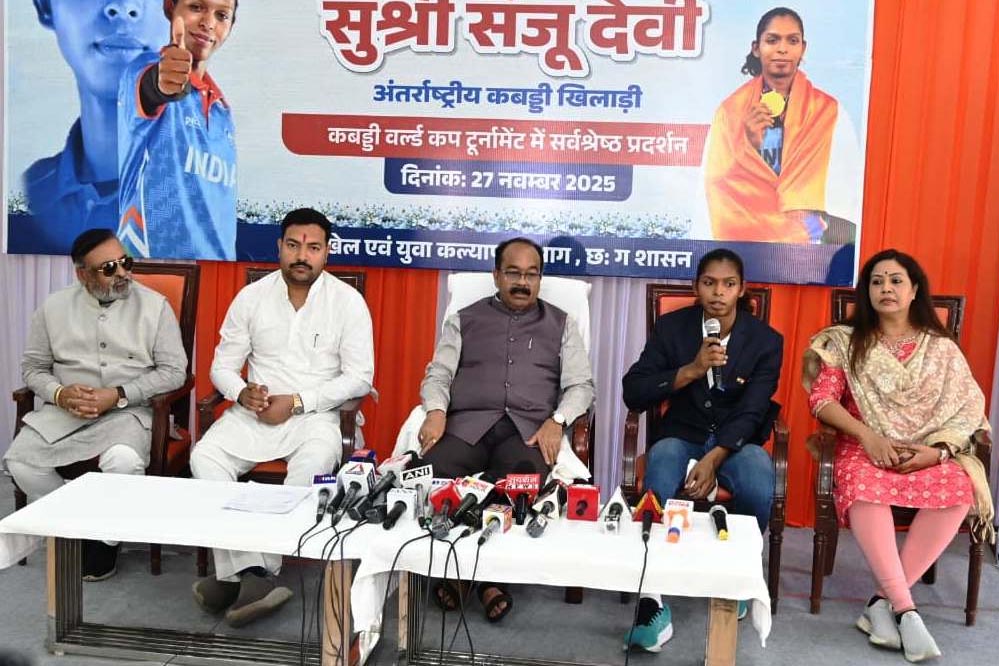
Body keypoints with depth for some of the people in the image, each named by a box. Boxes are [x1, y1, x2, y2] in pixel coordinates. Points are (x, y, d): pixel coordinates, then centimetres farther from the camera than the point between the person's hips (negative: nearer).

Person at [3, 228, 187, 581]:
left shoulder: (154, 305, -2)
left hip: (129, 411, -3)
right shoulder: (54, 306, 6)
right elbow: (33, 367, 10)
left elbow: (174, 370, -5)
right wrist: (59, 393, -12)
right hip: (64, 409, 3)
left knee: (124, 462, -32)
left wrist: (118, 396, -16)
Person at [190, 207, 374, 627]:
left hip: (316, 414, -3)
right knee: (204, 457, -24)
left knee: (313, 466, -35)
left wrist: (297, 401, -14)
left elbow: (359, 376, -6)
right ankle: (255, 575, -30)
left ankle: (237, 573, -26)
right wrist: (243, 393, -14)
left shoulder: (348, 301, -1)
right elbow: (223, 365, 10)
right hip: (255, 411, 3)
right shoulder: (251, 297, 7)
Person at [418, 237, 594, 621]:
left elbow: (580, 385, 14)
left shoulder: (561, 324, 21)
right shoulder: (465, 319, 22)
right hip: (468, 423, 1)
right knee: (435, 471, -33)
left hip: (529, 428, 0)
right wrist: (436, 411, -6)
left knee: (523, 477, -36)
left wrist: (557, 421, -6)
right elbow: (438, 374, 15)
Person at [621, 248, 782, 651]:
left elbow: (750, 413, -12)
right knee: (659, 486, -35)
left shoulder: (766, 341, -2)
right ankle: (652, 599, -27)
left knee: (758, 492, -33)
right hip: (681, 436, 0)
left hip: (736, 440, 0)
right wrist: (691, 370, -21)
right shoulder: (671, 327, -1)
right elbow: (633, 394, -8)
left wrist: (713, 459, -28)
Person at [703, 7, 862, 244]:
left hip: (809, 242, 0)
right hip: (744, 239, 0)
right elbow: (717, 188, 4)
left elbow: (848, 191, 0)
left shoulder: (829, 112, 5)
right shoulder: (730, 110, 7)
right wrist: (749, 145, -10)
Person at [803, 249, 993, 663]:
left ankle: (883, 601, -26)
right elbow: (822, 399, -2)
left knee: (958, 490, -33)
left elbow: (967, 409, 4)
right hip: (865, 447, -1)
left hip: (929, 453, 2)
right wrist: (868, 436, -17)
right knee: (864, 488, -38)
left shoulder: (942, 348, 11)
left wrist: (938, 451, -14)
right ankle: (905, 609, -33)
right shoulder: (846, 341, 8)